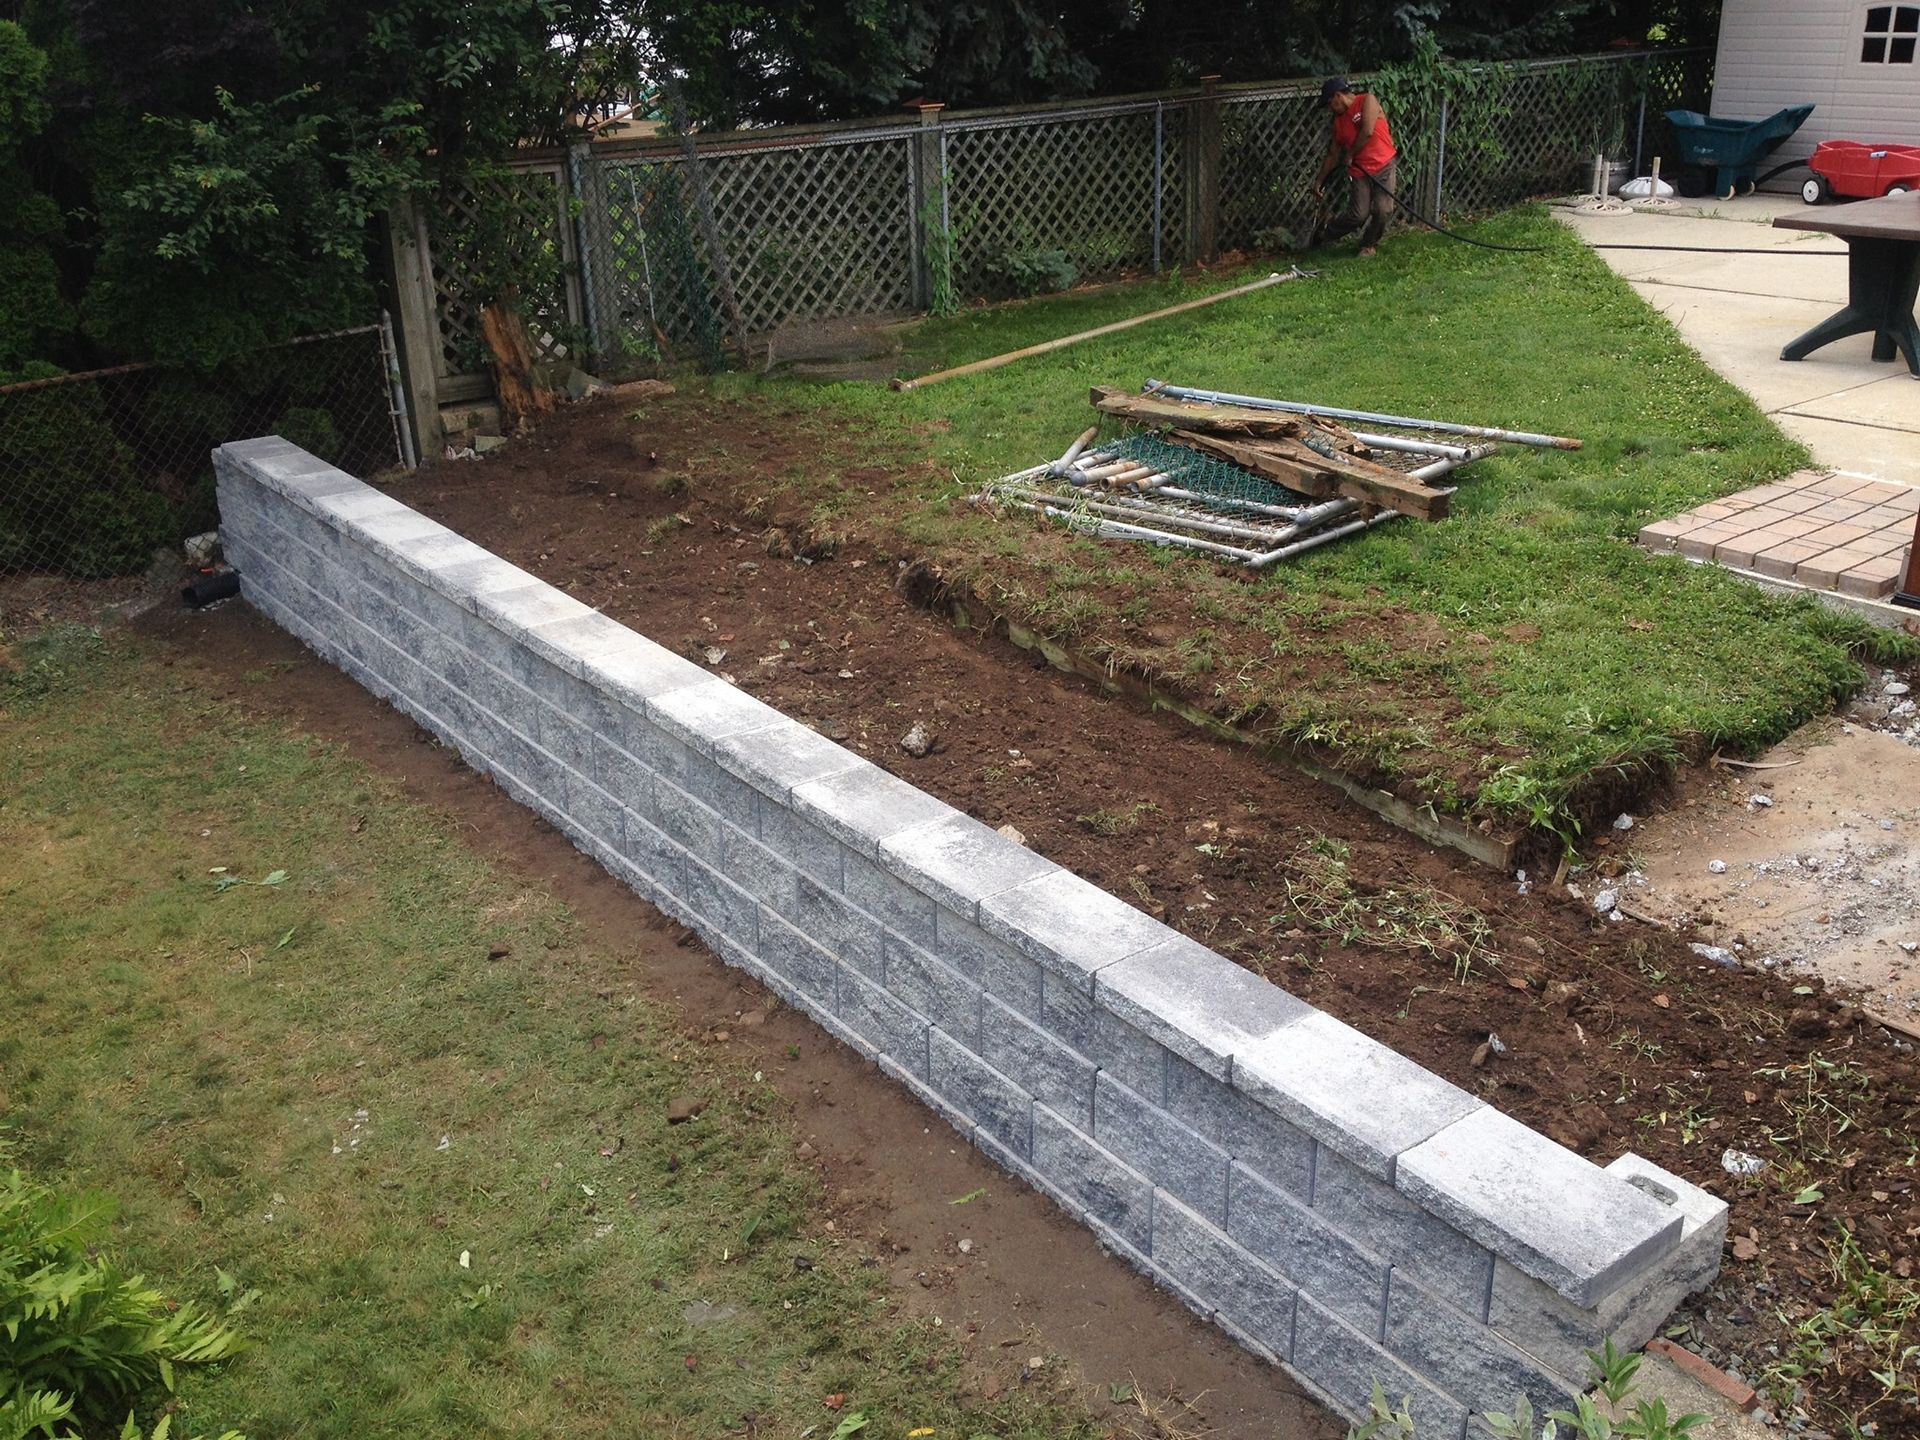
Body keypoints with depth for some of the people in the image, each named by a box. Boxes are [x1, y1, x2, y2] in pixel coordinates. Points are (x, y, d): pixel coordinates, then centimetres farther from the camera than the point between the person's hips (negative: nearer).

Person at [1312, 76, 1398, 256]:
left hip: (1384, 165, -3)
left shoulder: (1367, 101, -5)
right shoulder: (1339, 120, 11)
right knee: (1358, 215, -11)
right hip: (1361, 171, 3)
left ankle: (1368, 244, 10)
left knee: (1383, 211, -14)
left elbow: (1368, 132, -17)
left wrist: (1350, 154, -6)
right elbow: (1333, 155, 17)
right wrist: (1320, 181, 18)